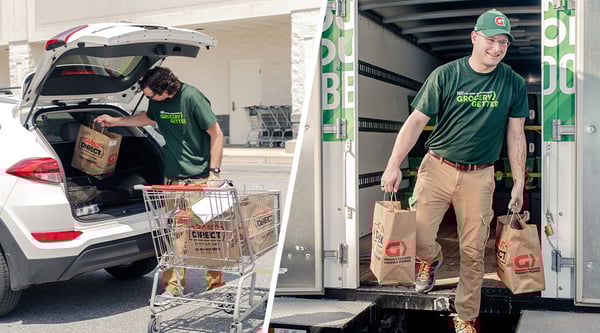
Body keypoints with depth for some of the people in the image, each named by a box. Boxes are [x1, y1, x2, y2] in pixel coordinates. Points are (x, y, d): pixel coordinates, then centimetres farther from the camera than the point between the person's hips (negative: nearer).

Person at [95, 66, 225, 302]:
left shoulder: (191, 97, -15)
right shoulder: (157, 102, 5)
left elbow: (216, 134, -12)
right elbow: (148, 118, 30)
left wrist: (214, 172, -13)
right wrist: (115, 121, 28)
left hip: (200, 178, -6)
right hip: (173, 178, 6)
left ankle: (216, 285, 16)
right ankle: (172, 287, 10)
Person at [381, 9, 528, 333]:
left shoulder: (514, 84, 2)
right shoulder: (445, 75, -4)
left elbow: (515, 136, 7)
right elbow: (416, 121, -3)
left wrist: (518, 184, 5)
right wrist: (394, 165, -9)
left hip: (479, 176, 1)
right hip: (437, 168, -1)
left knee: (473, 251, 4)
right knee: (418, 234, -8)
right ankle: (430, 259, 31)